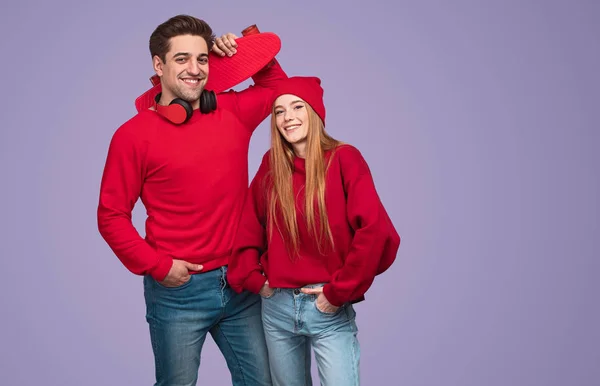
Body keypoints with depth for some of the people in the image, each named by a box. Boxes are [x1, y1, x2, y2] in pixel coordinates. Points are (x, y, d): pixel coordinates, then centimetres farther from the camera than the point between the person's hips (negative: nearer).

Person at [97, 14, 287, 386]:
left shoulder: (233, 112, 3)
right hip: (178, 290, -4)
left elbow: (276, 86, 23)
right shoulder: (134, 135, -8)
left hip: (241, 284, 4)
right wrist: (157, 266, -11)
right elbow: (111, 216, -4)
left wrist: (243, 49, 7)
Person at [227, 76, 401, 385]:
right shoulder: (271, 165, 4)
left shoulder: (343, 158, -9)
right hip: (277, 306, 4)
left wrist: (338, 292, -16)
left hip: (330, 310, -4)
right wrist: (254, 280, 2)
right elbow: (248, 227, 13)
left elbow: (377, 232, -18)